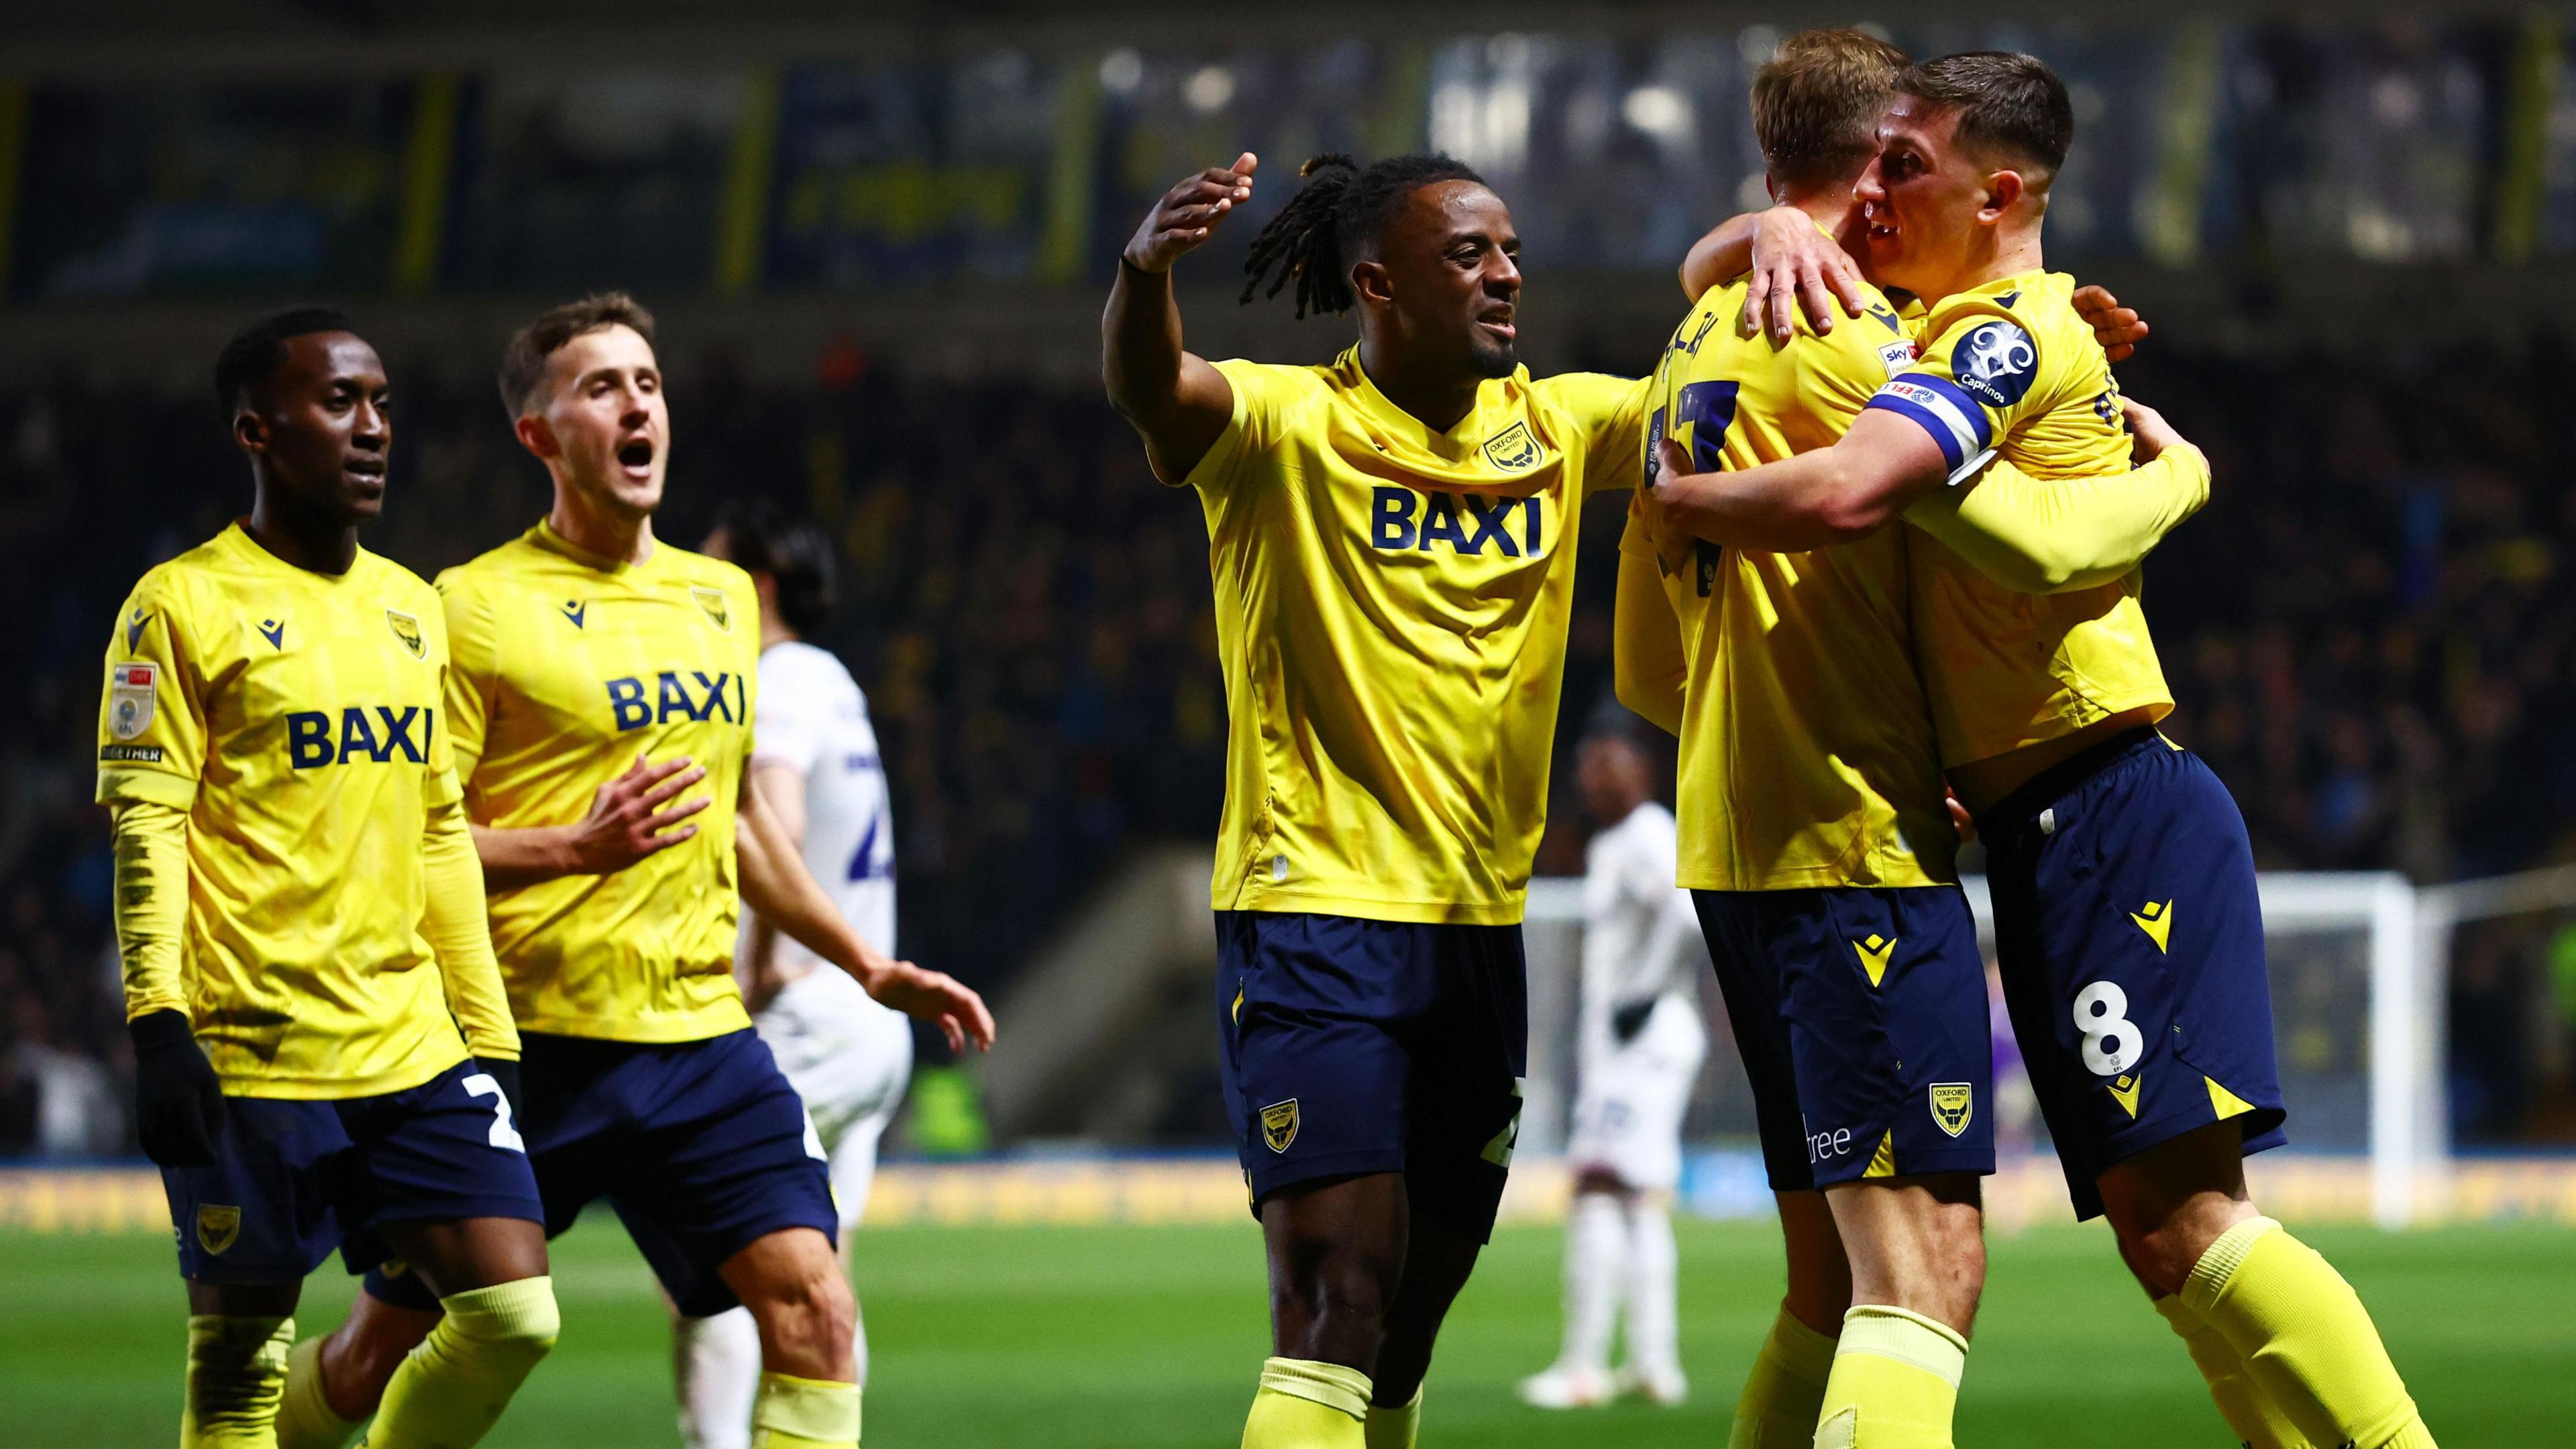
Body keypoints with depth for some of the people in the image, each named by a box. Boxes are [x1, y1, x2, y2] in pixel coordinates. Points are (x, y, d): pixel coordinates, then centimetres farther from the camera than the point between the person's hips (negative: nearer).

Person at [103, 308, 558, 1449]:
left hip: (416, 1051, 6)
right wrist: (159, 1024, -18)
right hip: (253, 1060, -6)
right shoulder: (185, 606, -4)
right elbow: (146, 828, -9)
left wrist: (489, 1033, 18)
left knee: (513, 1310, -5)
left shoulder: (413, 609, 16)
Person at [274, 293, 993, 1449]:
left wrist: (870, 967, 26)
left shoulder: (721, 597, 14)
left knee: (812, 1307, -14)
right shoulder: (478, 607, -6)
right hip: (523, 1038, -4)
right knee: (381, 1353, 4)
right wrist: (579, 848, -23)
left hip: (700, 1037, 5)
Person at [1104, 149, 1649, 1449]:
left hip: (1481, 927, 6)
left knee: (1407, 1332, 11)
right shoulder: (1289, 427, -8)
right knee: (1337, 1302, -17)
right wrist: (1145, 266, -49)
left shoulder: (1559, 426, 9)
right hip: (1317, 906, -6)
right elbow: (1146, 386, -26)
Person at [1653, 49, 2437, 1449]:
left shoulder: (2009, 333, -11)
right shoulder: (1958, 324, 19)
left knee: (2175, 1203, -19)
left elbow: (1841, 494, -28)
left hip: (2115, 809, -10)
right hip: (2049, 830, 10)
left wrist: (1680, 494, -9)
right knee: (2158, 1226, 5)